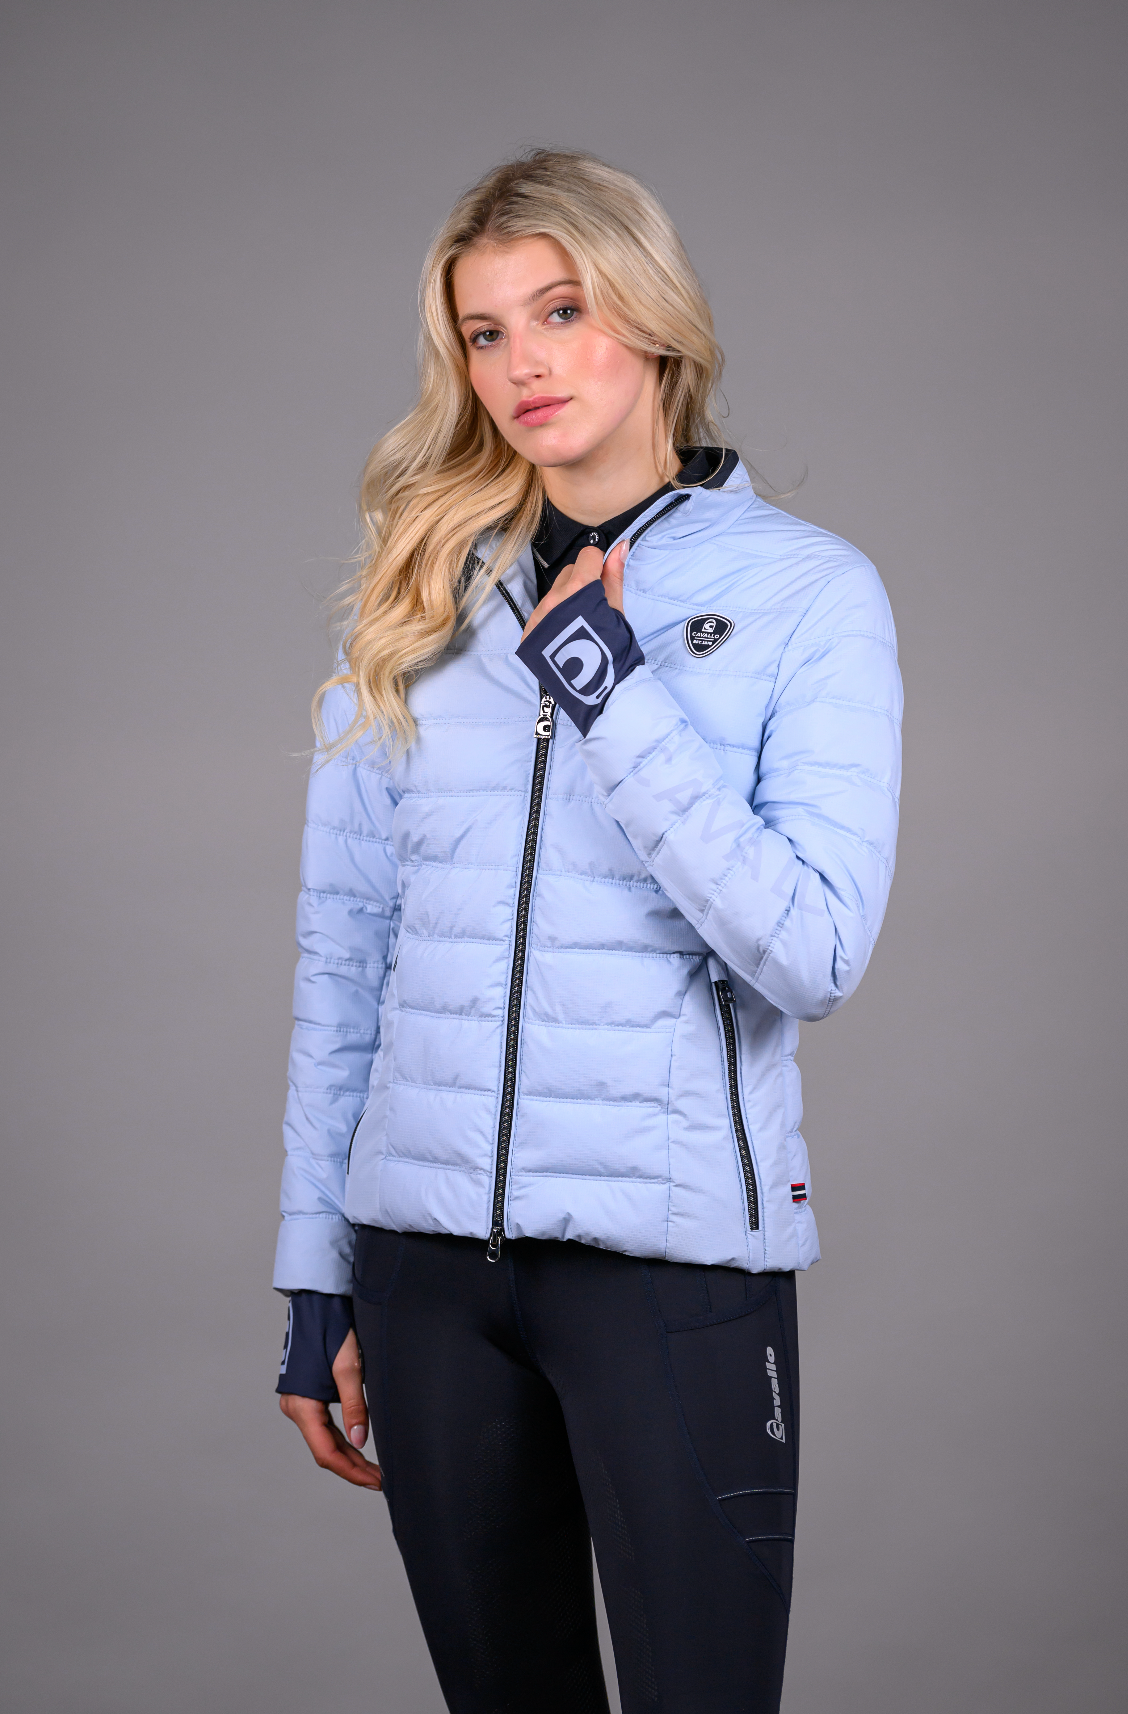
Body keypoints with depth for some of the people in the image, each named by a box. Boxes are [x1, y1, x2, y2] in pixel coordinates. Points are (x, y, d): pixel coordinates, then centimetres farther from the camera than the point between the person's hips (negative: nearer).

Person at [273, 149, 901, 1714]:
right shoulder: (423, 597, 8)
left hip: (675, 1248, -3)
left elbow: (815, 951, -11)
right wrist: (315, 1285, 7)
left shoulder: (808, 591, -1)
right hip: (424, 1246, 3)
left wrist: (609, 690, -15)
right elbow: (344, 952, 9)